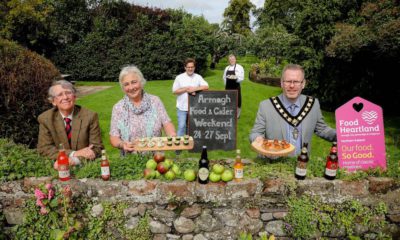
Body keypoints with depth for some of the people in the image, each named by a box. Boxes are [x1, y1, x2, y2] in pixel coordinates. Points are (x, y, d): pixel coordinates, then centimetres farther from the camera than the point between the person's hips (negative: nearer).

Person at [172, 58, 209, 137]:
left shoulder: (198, 77, 3)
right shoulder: (179, 77, -1)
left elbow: (206, 86, -8)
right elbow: (174, 91, -3)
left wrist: (195, 89, -20)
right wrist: (186, 89, -14)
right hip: (182, 107, -2)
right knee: (182, 126, 1)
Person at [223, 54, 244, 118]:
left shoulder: (239, 67, -6)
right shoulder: (227, 68, 11)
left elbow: (241, 78, -11)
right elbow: (224, 77, 19)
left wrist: (235, 78, -28)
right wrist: (226, 85, 9)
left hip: (236, 87, -5)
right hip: (228, 87, 5)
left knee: (237, 100, 0)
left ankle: (237, 115, 14)